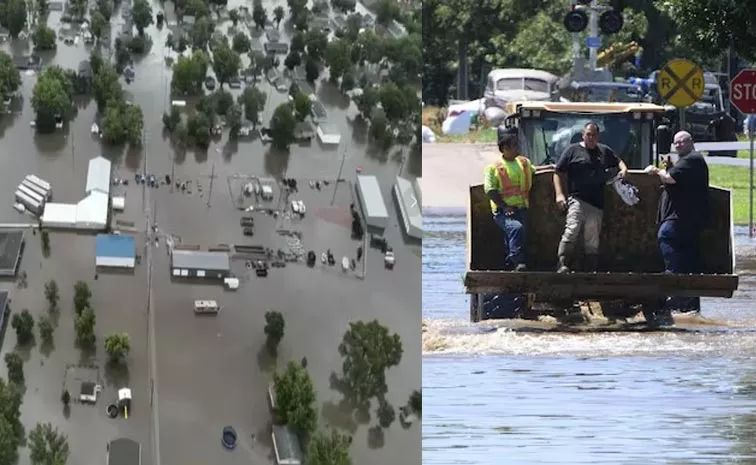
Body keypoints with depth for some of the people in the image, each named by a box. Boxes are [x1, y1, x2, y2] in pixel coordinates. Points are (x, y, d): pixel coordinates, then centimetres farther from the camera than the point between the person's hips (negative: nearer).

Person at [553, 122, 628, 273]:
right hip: (577, 200, -5)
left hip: (597, 204, 5)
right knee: (571, 232, -21)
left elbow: (618, 161, 35)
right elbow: (558, 173, 5)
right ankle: (563, 266, -26)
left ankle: (591, 271, 8)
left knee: (592, 241, 6)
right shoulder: (573, 150, 6)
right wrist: (559, 194, -7)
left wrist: (623, 169, 10)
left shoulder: (605, 151, 18)